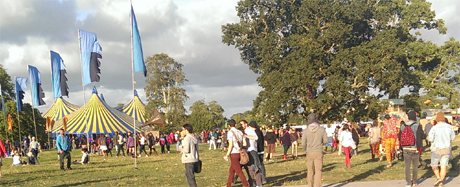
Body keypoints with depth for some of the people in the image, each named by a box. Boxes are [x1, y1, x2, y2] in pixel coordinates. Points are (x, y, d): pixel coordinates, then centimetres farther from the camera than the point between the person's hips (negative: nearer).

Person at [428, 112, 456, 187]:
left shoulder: (434, 128, -14)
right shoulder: (449, 127, -2)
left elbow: (430, 139, -13)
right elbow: (452, 137, 12)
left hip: (437, 149, -3)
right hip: (447, 149, 3)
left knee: (434, 165, 13)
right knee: (444, 166, 6)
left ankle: (438, 178, -7)